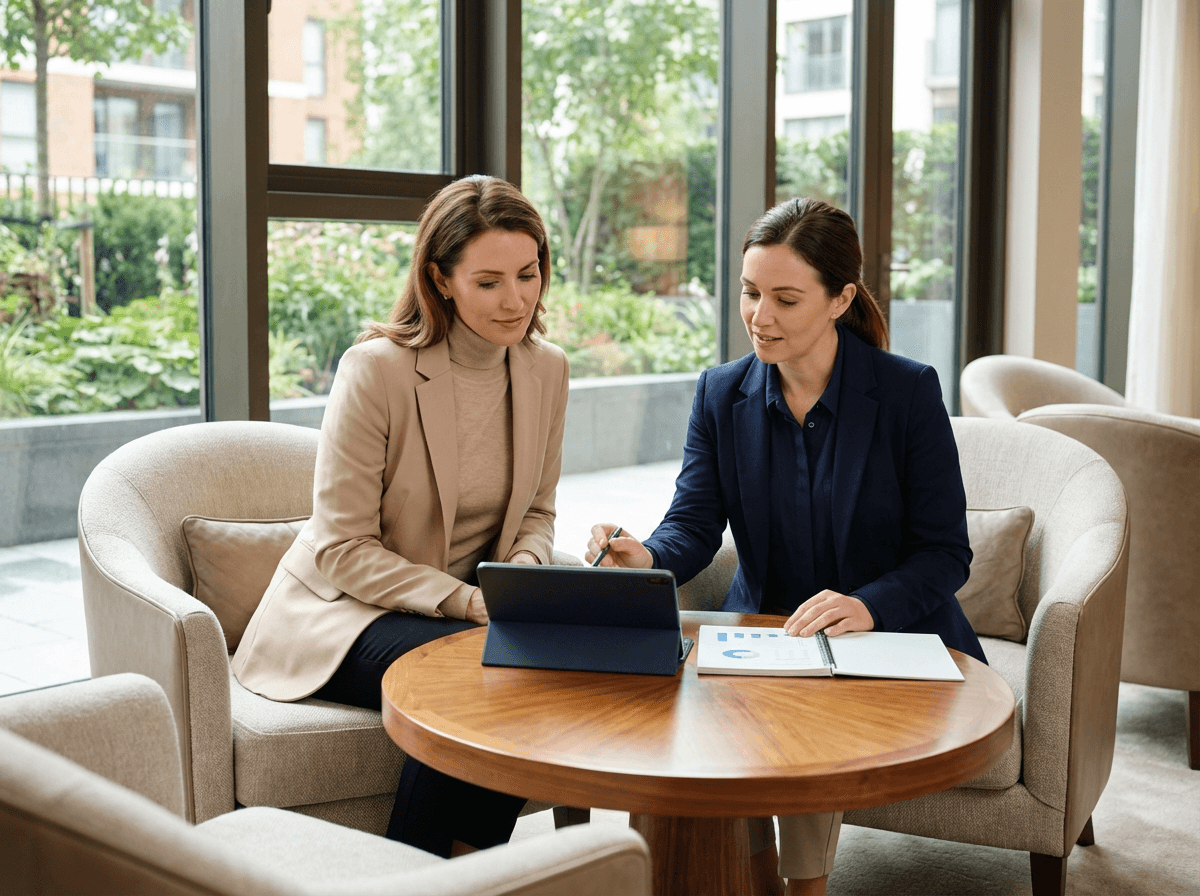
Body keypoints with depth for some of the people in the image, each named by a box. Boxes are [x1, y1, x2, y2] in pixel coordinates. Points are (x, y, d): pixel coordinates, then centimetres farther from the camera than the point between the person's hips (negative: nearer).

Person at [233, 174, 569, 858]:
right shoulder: (376, 369, -18)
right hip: (343, 612, -5)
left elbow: (537, 512, 12)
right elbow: (342, 550, -16)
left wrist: (520, 578, -11)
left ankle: (469, 866, -8)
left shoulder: (546, 368, 0)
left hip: (464, 607, 5)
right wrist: (464, 600, -26)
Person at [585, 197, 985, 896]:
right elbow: (694, 527, -6)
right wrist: (646, 557, -30)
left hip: (891, 639, -3)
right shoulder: (722, 394, 3)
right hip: (763, 629, 3)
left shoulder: (909, 391, -7)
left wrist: (868, 605, -27)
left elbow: (946, 552, -8)